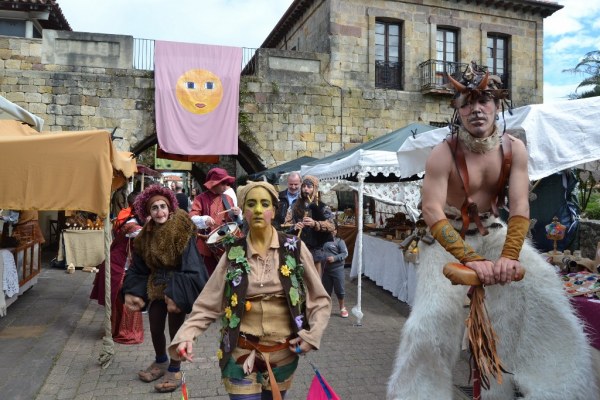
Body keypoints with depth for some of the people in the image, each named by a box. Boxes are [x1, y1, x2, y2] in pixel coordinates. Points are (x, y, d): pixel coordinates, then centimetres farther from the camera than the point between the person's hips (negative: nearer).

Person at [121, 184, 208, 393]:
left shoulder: (182, 231, -19)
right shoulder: (146, 235, 1)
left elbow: (191, 267, -22)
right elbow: (139, 268, 7)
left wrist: (177, 295, -26)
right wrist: (133, 292, -3)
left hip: (176, 288, -6)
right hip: (156, 287, 6)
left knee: (175, 329, 6)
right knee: (155, 329, 16)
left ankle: (174, 370, 26)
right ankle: (160, 362, 43)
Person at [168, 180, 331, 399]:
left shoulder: (294, 249, -6)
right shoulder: (233, 254, -4)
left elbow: (320, 300, 1)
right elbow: (208, 303, -4)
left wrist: (312, 335, -11)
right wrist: (186, 334, -19)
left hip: (283, 354, 1)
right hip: (241, 355, 0)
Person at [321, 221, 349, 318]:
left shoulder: (339, 241, -3)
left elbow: (345, 253, -8)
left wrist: (335, 258, -19)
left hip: (337, 269, -3)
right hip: (325, 269, 3)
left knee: (339, 289, 5)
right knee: (326, 290, 13)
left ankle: (342, 308, 24)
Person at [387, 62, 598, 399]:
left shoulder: (514, 149, -10)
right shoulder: (444, 154, -21)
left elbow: (520, 206, -18)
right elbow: (433, 211, -30)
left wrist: (510, 255, -33)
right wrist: (471, 259, -39)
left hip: (492, 233, 4)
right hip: (446, 238, -3)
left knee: (538, 283, -16)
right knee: (434, 313, -16)